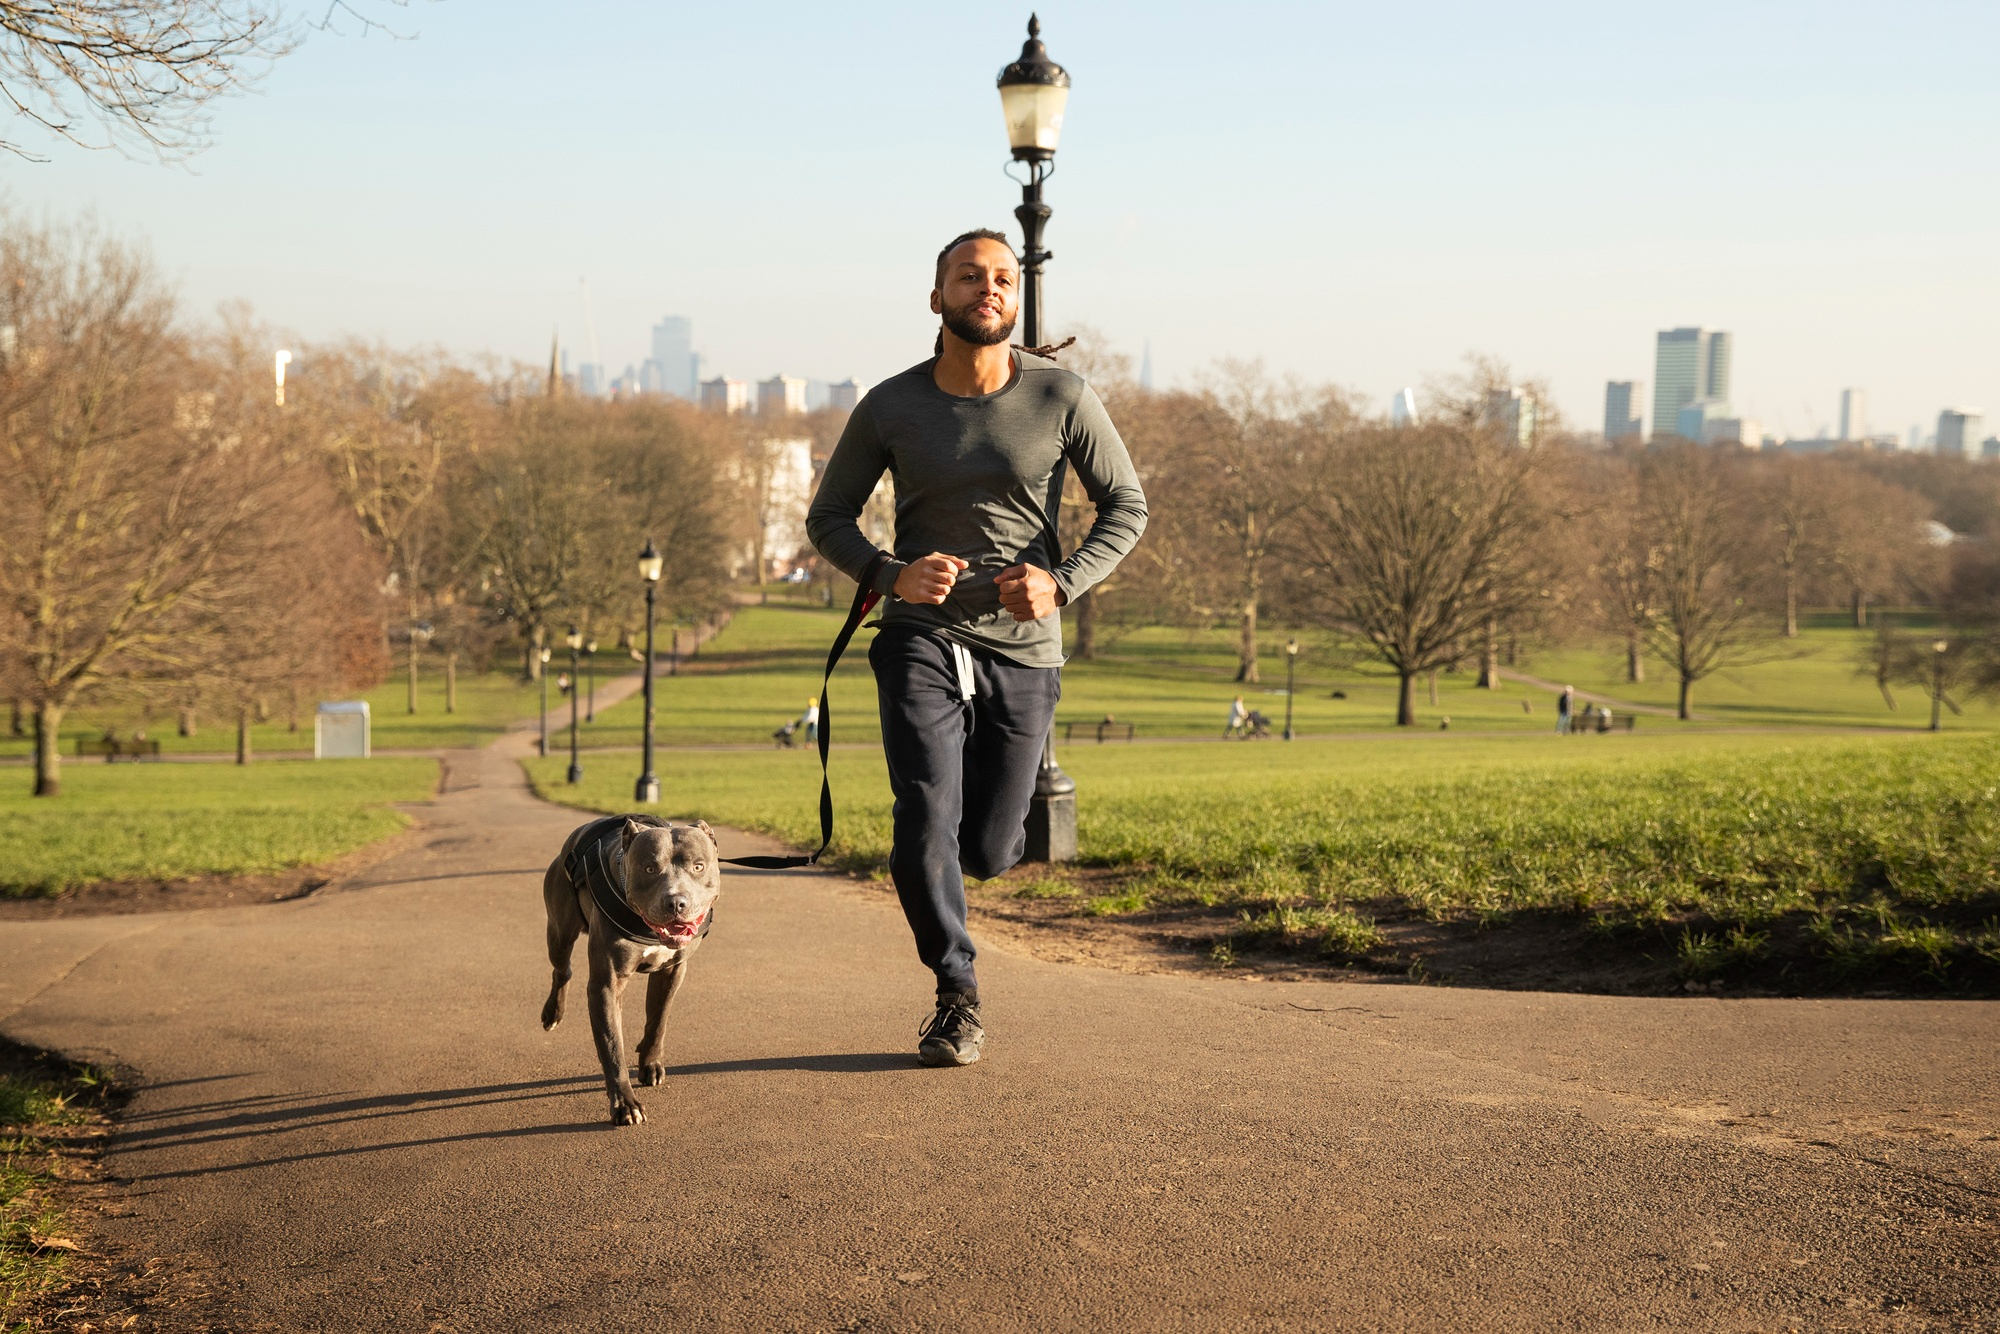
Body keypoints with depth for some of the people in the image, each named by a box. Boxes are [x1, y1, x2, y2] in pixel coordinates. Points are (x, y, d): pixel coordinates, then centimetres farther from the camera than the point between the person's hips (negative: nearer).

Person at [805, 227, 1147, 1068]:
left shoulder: (1060, 398, -4)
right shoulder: (889, 407, -3)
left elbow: (1126, 507, 2)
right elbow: (828, 518, 6)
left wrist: (1061, 582, -15)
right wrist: (890, 576, -14)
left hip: (1022, 651, 1)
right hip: (922, 638, 0)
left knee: (987, 852, 4)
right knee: (925, 825, -16)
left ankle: (991, 814, 45)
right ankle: (957, 1000, 7)